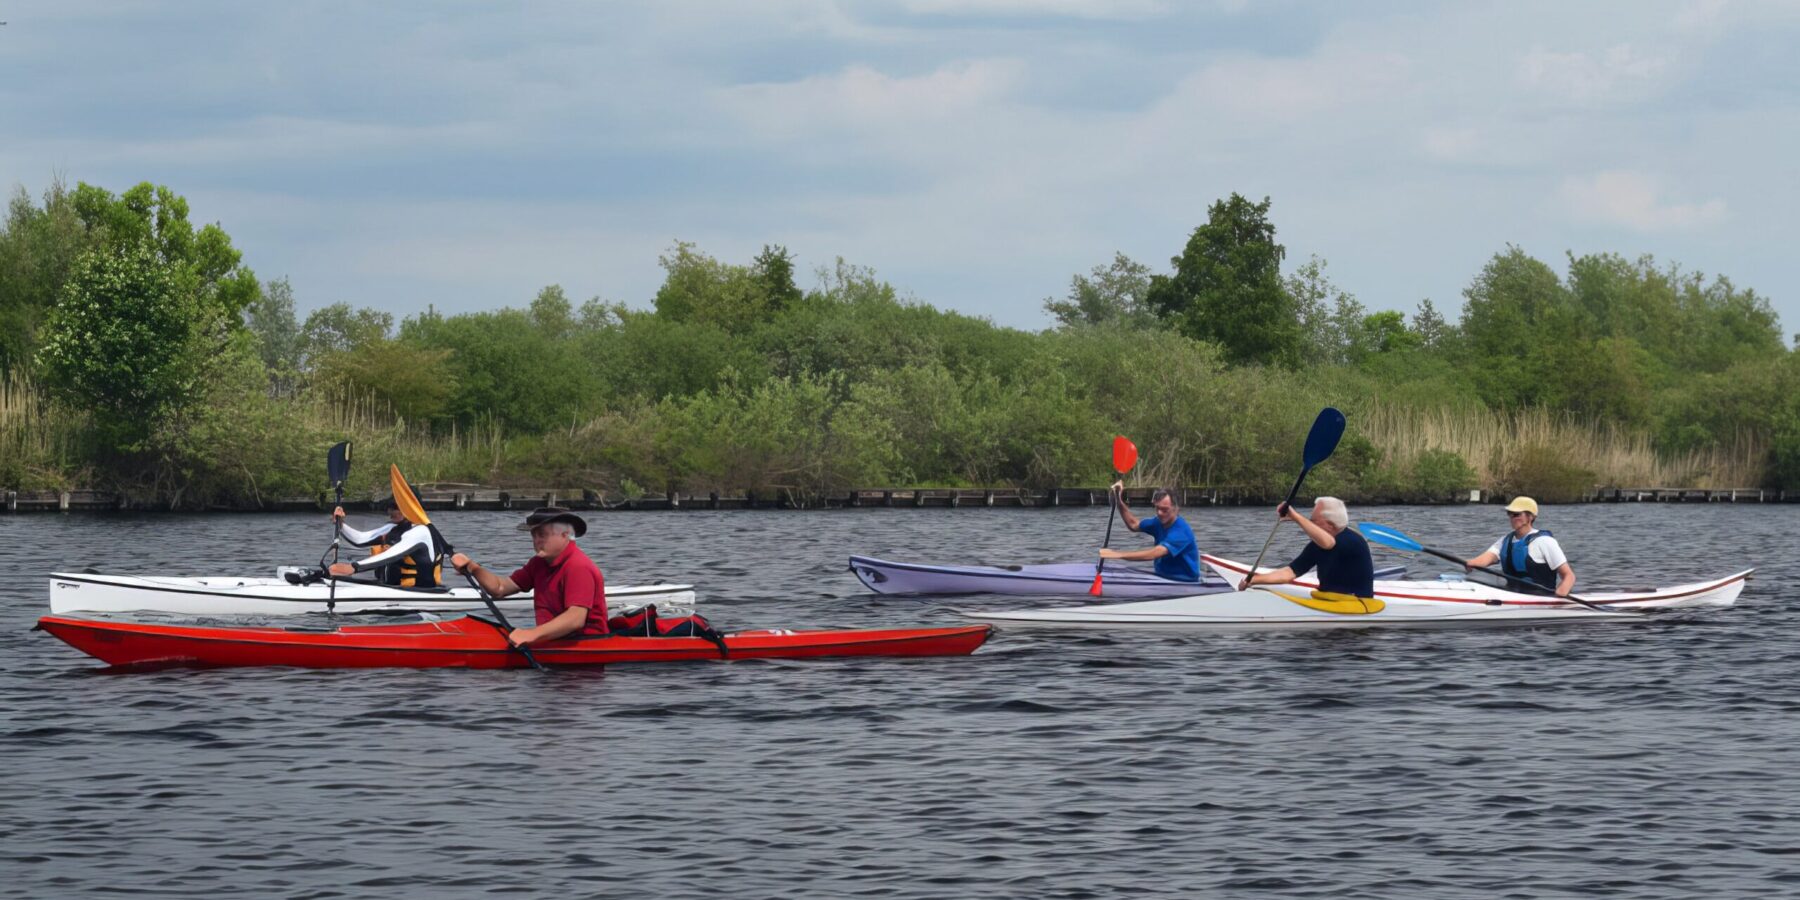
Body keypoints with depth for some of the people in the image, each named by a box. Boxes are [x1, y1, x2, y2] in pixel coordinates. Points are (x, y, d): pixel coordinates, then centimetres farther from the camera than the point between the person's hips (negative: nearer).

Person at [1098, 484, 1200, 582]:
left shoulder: (1180, 531, -23)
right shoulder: (1159, 522, 4)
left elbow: (1153, 554, -32)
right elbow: (1133, 524, 19)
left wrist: (1117, 554, -36)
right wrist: (1119, 501, 3)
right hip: (1163, 576, 8)